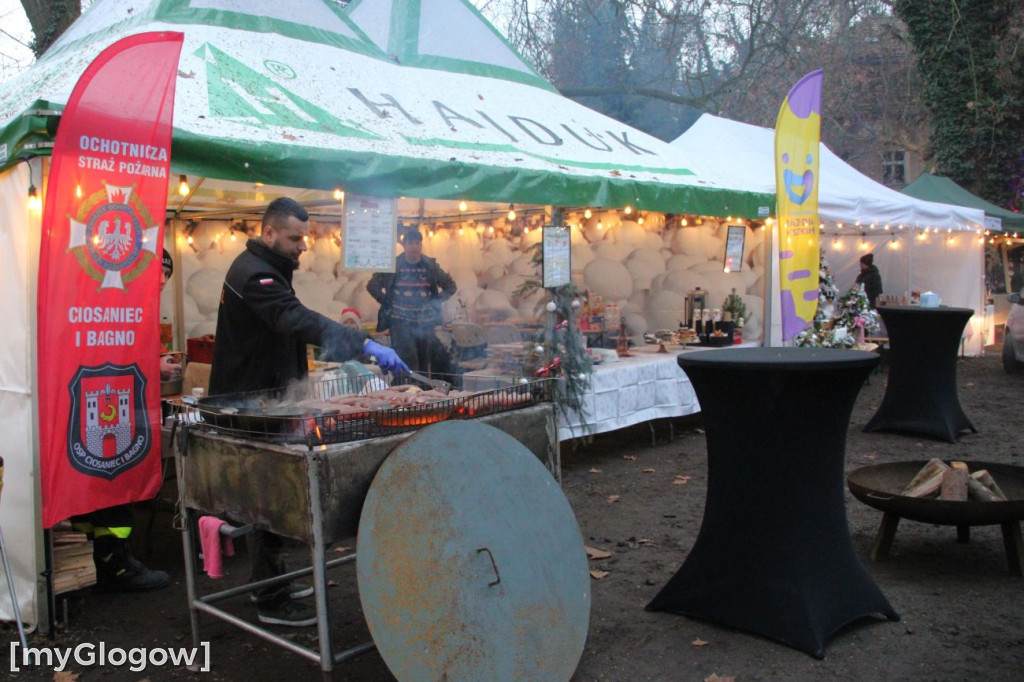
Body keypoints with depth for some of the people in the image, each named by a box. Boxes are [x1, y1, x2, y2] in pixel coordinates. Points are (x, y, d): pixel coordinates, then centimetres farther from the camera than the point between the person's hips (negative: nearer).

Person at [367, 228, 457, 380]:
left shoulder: (431, 266, 7)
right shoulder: (393, 265, 0)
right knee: (409, 362, -15)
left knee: (424, 366, 8)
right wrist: (387, 303, -2)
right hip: (401, 322, -3)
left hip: (426, 323, 3)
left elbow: (450, 286, 16)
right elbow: (372, 285, 6)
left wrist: (437, 302, 4)